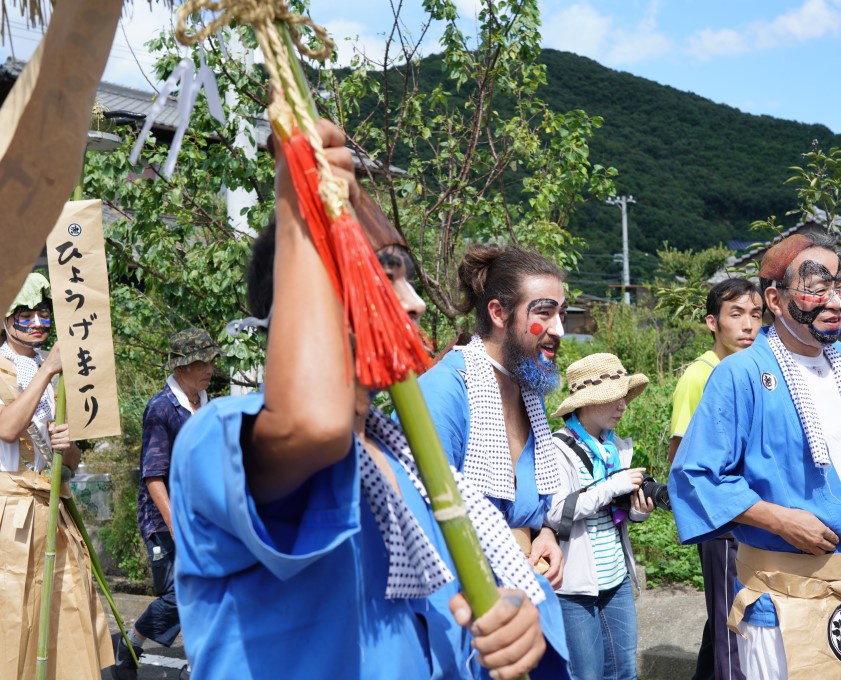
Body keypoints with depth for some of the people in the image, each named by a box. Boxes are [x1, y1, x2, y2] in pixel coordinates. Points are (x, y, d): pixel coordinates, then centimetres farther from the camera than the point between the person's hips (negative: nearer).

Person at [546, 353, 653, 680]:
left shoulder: (616, 447, 8)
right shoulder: (558, 449, -14)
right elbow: (553, 512, -24)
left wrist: (638, 511, -4)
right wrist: (612, 486, -21)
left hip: (617, 579, 7)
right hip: (574, 584, -7)